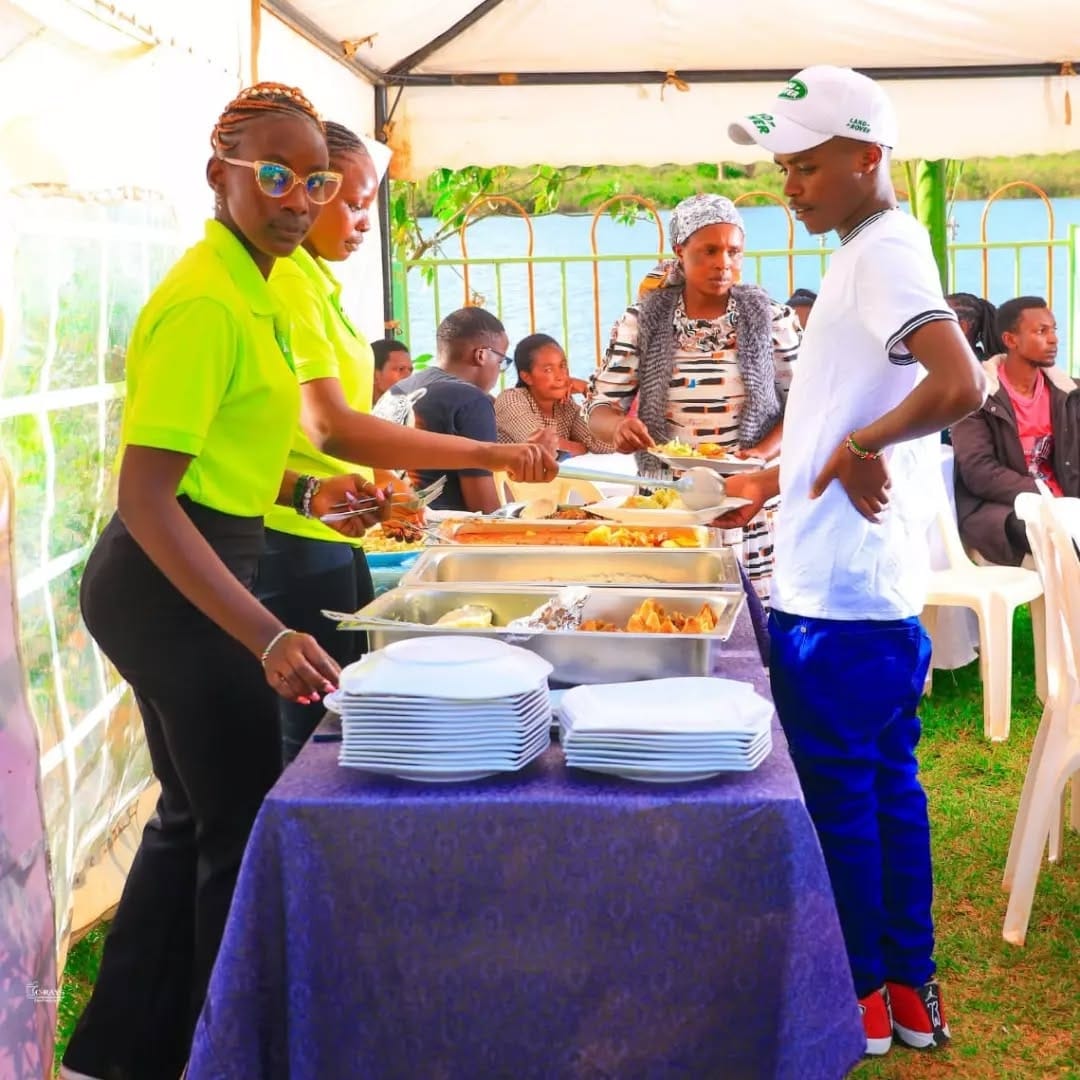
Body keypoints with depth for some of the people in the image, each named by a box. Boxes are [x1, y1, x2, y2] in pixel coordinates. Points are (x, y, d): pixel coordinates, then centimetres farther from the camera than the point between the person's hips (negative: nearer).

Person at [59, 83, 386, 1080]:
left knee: (197, 813, 20)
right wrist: (267, 637, -32)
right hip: (174, 586, -10)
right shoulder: (206, 303, -20)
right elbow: (144, 498, -25)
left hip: (177, 580, 10)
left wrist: (303, 491, 8)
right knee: (245, 827, 3)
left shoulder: (250, 289, 10)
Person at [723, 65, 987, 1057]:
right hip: (872, 579, 10)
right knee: (887, 780, 15)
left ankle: (862, 1000, 17)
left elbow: (960, 385, -32)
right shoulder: (870, 250, 15)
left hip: (841, 586, -10)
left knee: (838, 790, 2)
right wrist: (783, 476, 19)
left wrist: (859, 446, -19)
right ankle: (911, 987, 27)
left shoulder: (887, 250, -16)